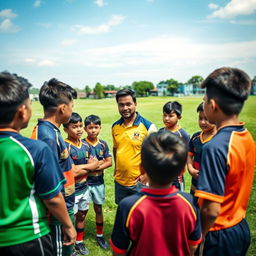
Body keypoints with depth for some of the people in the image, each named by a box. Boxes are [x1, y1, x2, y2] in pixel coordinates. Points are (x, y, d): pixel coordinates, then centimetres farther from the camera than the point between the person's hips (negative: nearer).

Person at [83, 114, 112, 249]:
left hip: (99, 182, 4)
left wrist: (94, 166, -17)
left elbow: (109, 162, -4)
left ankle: (99, 235, 34)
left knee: (99, 209, 16)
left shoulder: (103, 144, 1)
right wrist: (99, 162, -15)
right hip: (84, 182, -3)